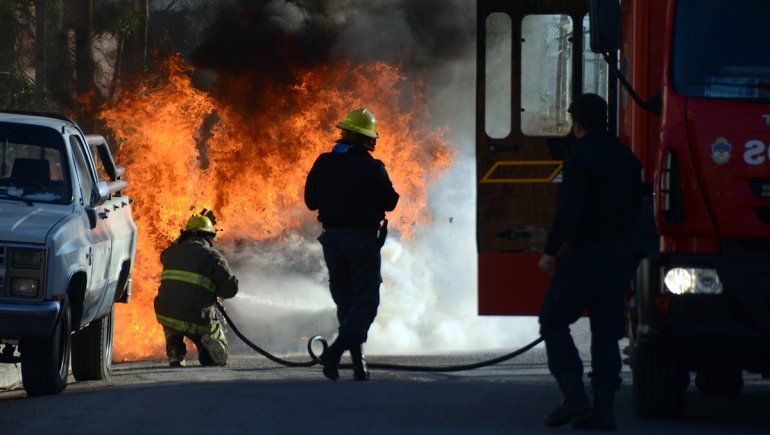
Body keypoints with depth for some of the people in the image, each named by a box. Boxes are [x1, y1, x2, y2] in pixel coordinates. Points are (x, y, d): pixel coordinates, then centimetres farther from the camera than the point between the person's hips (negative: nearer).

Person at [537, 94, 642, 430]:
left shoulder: (581, 158, -13)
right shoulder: (627, 159, 11)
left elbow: (569, 212, -18)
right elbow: (635, 209, 15)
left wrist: (551, 251, -10)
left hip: (584, 253, -7)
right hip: (620, 256, 7)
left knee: (553, 321, 5)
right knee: (606, 331, 8)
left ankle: (574, 395, -7)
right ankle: (603, 408, 3)